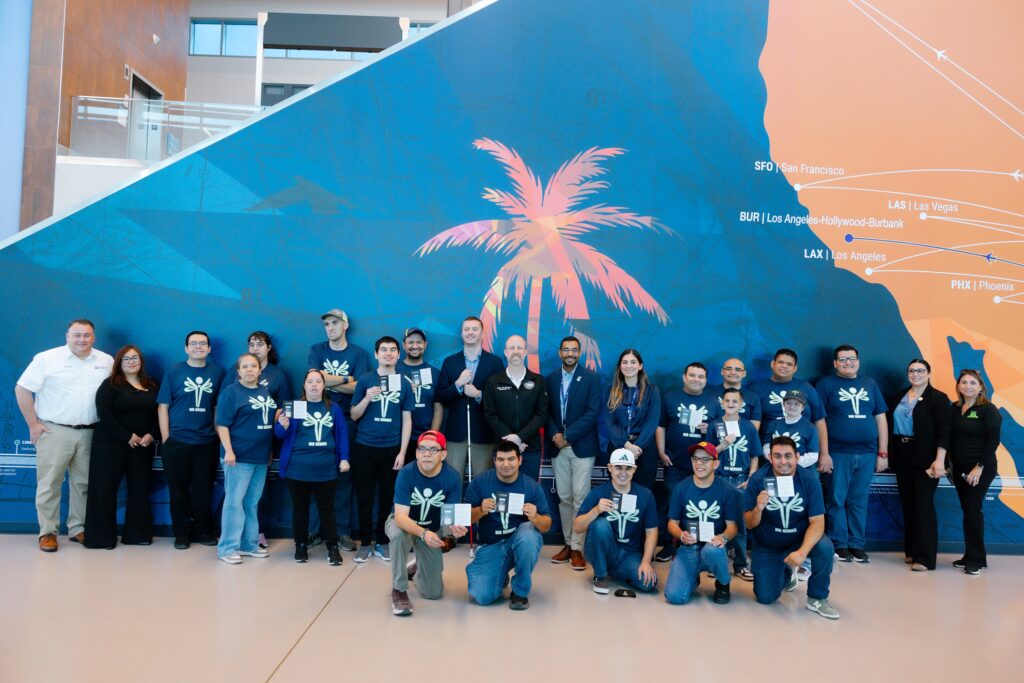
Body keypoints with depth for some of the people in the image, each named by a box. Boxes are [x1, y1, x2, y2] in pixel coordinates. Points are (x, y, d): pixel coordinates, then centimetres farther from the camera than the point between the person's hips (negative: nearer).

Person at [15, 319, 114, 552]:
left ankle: (78, 529, 21)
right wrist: (33, 424, -6)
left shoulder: (106, 361, 5)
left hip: (89, 434, 3)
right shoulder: (46, 359, -4)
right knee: (49, 483, 1)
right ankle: (47, 532, 11)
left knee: (83, 483, 10)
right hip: (54, 431, -3)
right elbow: (22, 390, -3)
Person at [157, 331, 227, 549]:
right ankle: (182, 533, 20)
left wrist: (220, 435, 3)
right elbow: (163, 407, 0)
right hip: (176, 441, -1)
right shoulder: (174, 371, 1)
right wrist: (165, 439, -5)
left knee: (203, 490, 9)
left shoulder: (218, 372, 4)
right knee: (179, 490, 7)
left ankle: (203, 531, 22)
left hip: (207, 442, 1)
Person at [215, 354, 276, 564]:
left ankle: (249, 544, 22)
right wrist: (228, 451, -21)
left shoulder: (266, 392, 14)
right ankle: (228, 548, 5)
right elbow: (222, 424, -13)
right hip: (239, 456, -6)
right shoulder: (231, 391, -7)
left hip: (261, 457, 7)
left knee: (252, 503, 13)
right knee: (234, 501, -2)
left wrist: (271, 451, 19)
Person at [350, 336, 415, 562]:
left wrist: (402, 452, -2)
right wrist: (367, 398, -17)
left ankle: (382, 541, 22)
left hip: (392, 448, 1)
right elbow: (354, 415, 2)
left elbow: (407, 420, 4)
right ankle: (365, 542, 17)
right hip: (365, 447, -1)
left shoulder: (404, 383, 3)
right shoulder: (365, 380, -1)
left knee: (388, 497, 8)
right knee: (364, 497, 5)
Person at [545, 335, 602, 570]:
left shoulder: (591, 378, -1)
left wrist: (568, 435, -14)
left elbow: (593, 412, -9)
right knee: (564, 498, 8)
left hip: (582, 446, -3)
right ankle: (568, 544, 17)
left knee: (580, 498, -6)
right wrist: (555, 434, -9)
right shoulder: (550, 379, 10)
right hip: (558, 446, 4)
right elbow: (547, 411, 8)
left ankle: (577, 548, 0)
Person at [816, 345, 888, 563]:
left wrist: (883, 453, 8)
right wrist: (822, 453, -9)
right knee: (837, 500, 0)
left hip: (867, 454, 3)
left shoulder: (870, 384, 14)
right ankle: (839, 545, 9)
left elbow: (881, 418, 14)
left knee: (859, 502, 8)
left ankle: (857, 545, 16)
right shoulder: (826, 384, 3)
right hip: (838, 454, -3)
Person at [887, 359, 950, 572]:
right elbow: (890, 426, 13)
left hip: (924, 458, -5)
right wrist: (887, 455, 9)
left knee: (924, 505, -4)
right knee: (907, 504, 10)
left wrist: (939, 460, -18)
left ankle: (925, 558, -1)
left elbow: (943, 433, -10)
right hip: (902, 456, 5)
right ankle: (911, 550, 20)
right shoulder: (899, 397, 12)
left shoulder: (938, 399, -4)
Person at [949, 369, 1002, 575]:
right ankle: (970, 556, 16)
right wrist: (950, 464, 8)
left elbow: (993, 441, -12)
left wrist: (980, 467, -15)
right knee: (967, 510, 8)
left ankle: (977, 559, 7)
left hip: (980, 469, -5)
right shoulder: (954, 408, 7)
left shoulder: (987, 409, -8)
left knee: (973, 510, -4)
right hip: (959, 467, 5)